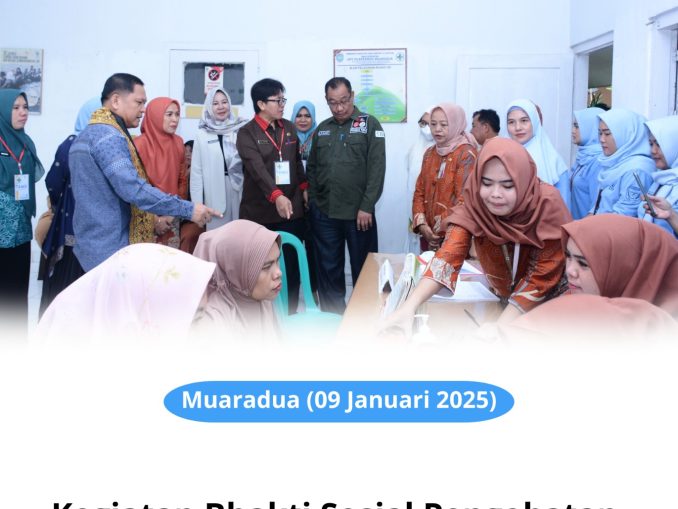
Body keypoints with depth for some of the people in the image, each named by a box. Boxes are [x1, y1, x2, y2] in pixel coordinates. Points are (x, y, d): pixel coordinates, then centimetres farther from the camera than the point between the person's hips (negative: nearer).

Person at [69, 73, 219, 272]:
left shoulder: (87, 135, 17)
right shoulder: (109, 136, -16)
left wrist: (153, 217, 21)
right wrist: (188, 209, -26)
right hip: (112, 250, -11)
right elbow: (133, 189, -28)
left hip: (91, 245, 11)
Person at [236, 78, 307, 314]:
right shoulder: (247, 133, -7)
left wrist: (304, 187, 16)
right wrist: (277, 195, -36)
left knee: (291, 266, 4)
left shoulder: (289, 128, 11)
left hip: (291, 210, 4)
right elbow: (257, 168, -22)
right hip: (259, 212, -4)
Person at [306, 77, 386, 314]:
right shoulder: (322, 129, 12)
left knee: (363, 270, 5)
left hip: (358, 213, -4)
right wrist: (312, 201, 5)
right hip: (324, 214, 4)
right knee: (328, 270, 10)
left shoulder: (369, 125, -2)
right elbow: (312, 169, 16)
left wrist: (367, 207, -14)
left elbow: (377, 169, -8)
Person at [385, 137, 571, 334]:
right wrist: (409, 306, -46)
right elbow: (449, 256, -31)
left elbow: (542, 276, -23)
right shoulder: (474, 202, -20)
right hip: (503, 298, 3)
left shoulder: (547, 205, -26)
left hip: (549, 302, -3)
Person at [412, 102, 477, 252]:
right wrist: (421, 224, -5)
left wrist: (442, 228, -13)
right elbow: (420, 191, 10)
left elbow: (465, 200, -16)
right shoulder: (429, 153, 11)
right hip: (430, 235, 6)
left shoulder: (467, 154, -9)